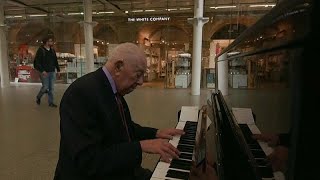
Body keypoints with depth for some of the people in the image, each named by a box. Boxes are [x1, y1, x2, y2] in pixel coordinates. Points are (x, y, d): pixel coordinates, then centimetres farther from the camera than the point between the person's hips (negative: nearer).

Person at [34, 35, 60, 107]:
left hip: (52, 72, 5)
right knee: (45, 87, -2)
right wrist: (42, 70, -20)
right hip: (44, 72, -5)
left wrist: (58, 70, 12)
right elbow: (37, 62, -12)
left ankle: (51, 102, 15)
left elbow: (55, 61, 17)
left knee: (51, 88, 7)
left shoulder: (52, 50, 11)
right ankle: (38, 98, 26)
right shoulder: (40, 50, -8)